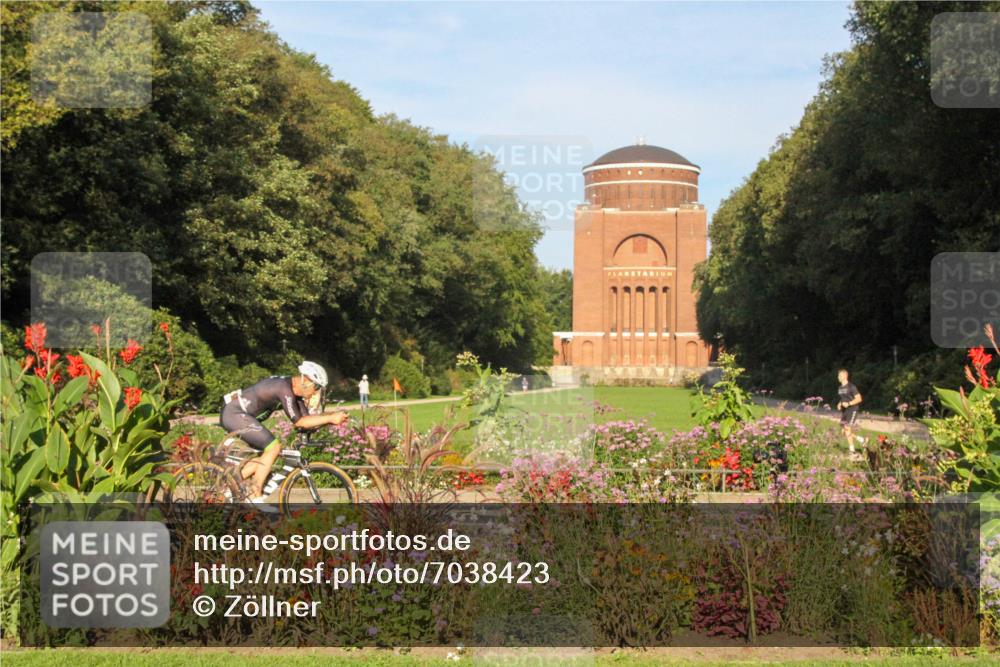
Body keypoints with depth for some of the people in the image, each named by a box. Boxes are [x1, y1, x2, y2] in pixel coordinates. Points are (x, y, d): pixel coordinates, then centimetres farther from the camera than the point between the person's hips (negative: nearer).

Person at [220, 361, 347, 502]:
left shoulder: (294, 390, 8)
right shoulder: (285, 389, -22)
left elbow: (306, 417, 5)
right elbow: (298, 422, -19)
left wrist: (331, 418, -7)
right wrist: (330, 418, -20)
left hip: (232, 414, 10)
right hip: (234, 413, -10)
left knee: (264, 455, 10)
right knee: (273, 447, -15)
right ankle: (255, 498, -11)